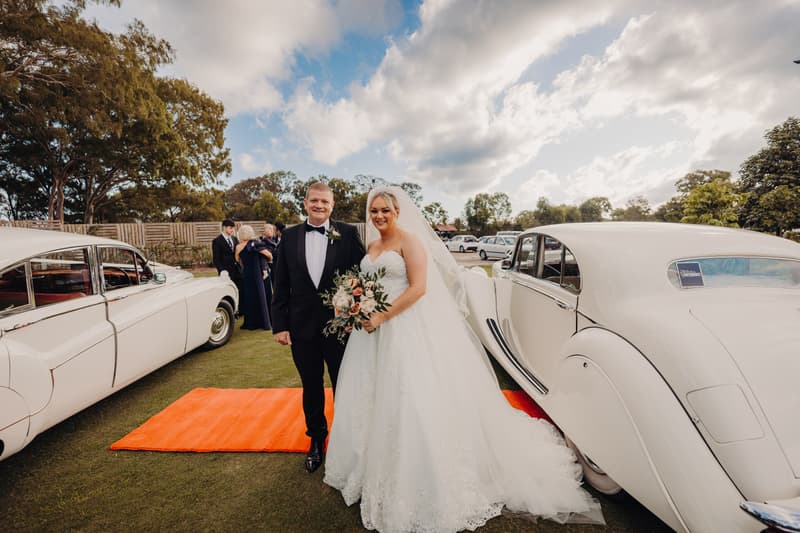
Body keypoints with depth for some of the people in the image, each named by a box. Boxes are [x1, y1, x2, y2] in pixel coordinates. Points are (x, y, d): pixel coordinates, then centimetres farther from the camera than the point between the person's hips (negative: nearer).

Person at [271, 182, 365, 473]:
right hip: (302, 328, 2)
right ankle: (316, 438, 42)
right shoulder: (290, 236, 2)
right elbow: (281, 285, 3)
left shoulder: (348, 233, -5)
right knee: (311, 388, 18)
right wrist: (280, 324, 0)